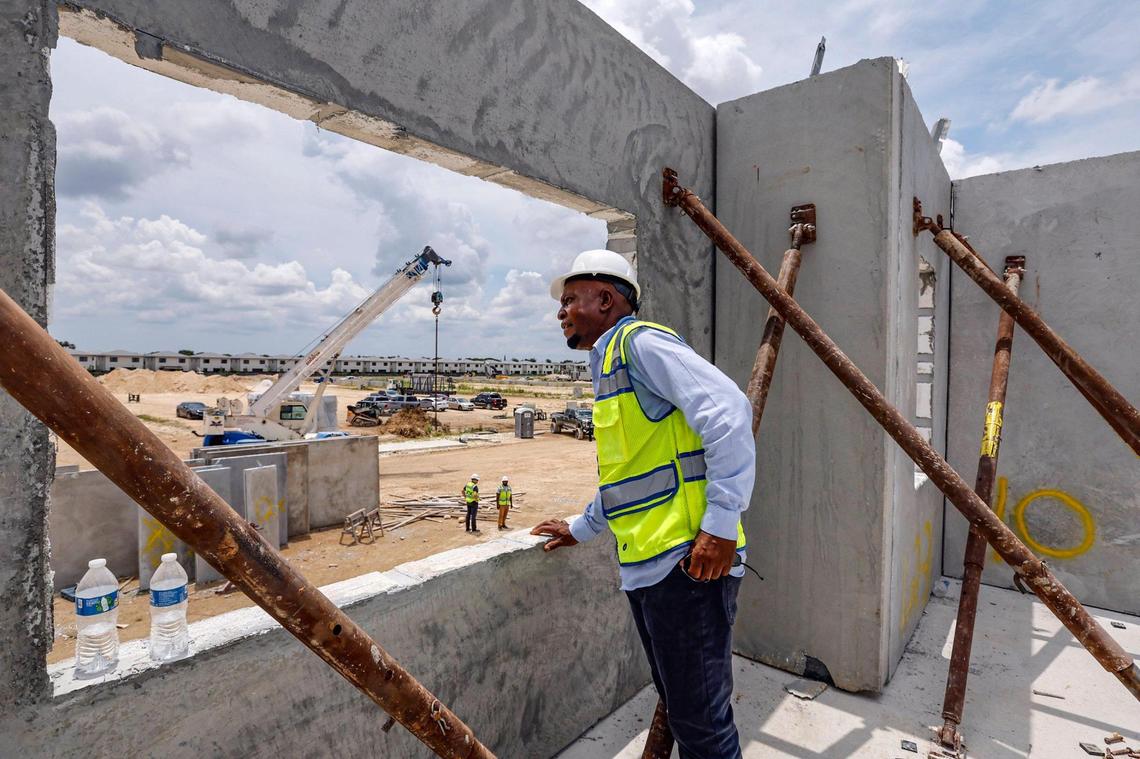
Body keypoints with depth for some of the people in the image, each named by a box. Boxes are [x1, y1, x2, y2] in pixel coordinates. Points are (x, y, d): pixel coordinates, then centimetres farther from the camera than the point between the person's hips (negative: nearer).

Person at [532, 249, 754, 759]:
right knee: (678, 705, 20)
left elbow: (727, 411, -21)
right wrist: (581, 529, 35)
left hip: (684, 563, -10)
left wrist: (721, 522, -24)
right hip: (644, 565, 10)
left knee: (700, 718, 2)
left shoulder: (639, 342, -8)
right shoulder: (607, 365, 22)